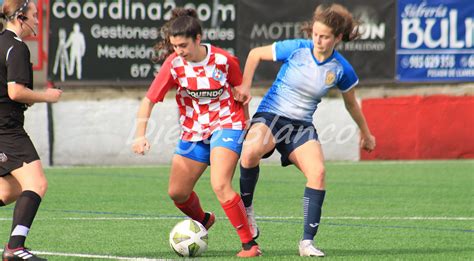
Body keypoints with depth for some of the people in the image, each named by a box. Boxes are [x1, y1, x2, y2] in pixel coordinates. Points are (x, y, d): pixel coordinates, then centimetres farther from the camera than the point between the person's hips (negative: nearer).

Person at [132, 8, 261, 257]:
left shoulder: (223, 60, -16)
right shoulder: (174, 64, -12)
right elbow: (149, 100, -12)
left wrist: (245, 126, 7)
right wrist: (140, 136, -24)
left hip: (226, 126, -4)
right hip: (192, 132, 4)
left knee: (220, 185, -24)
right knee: (177, 192, 9)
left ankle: (249, 244, -16)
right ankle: (203, 220, 43)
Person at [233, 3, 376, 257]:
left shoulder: (341, 69, -4)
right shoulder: (296, 49, -11)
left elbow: (351, 103, 16)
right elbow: (255, 54, 4)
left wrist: (365, 134, 27)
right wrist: (245, 86, -7)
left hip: (302, 126, 2)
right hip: (270, 115, -2)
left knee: (317, 172, -23)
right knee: (251, 151, -36)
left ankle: (307, 241, -16)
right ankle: (246, 207, -13)